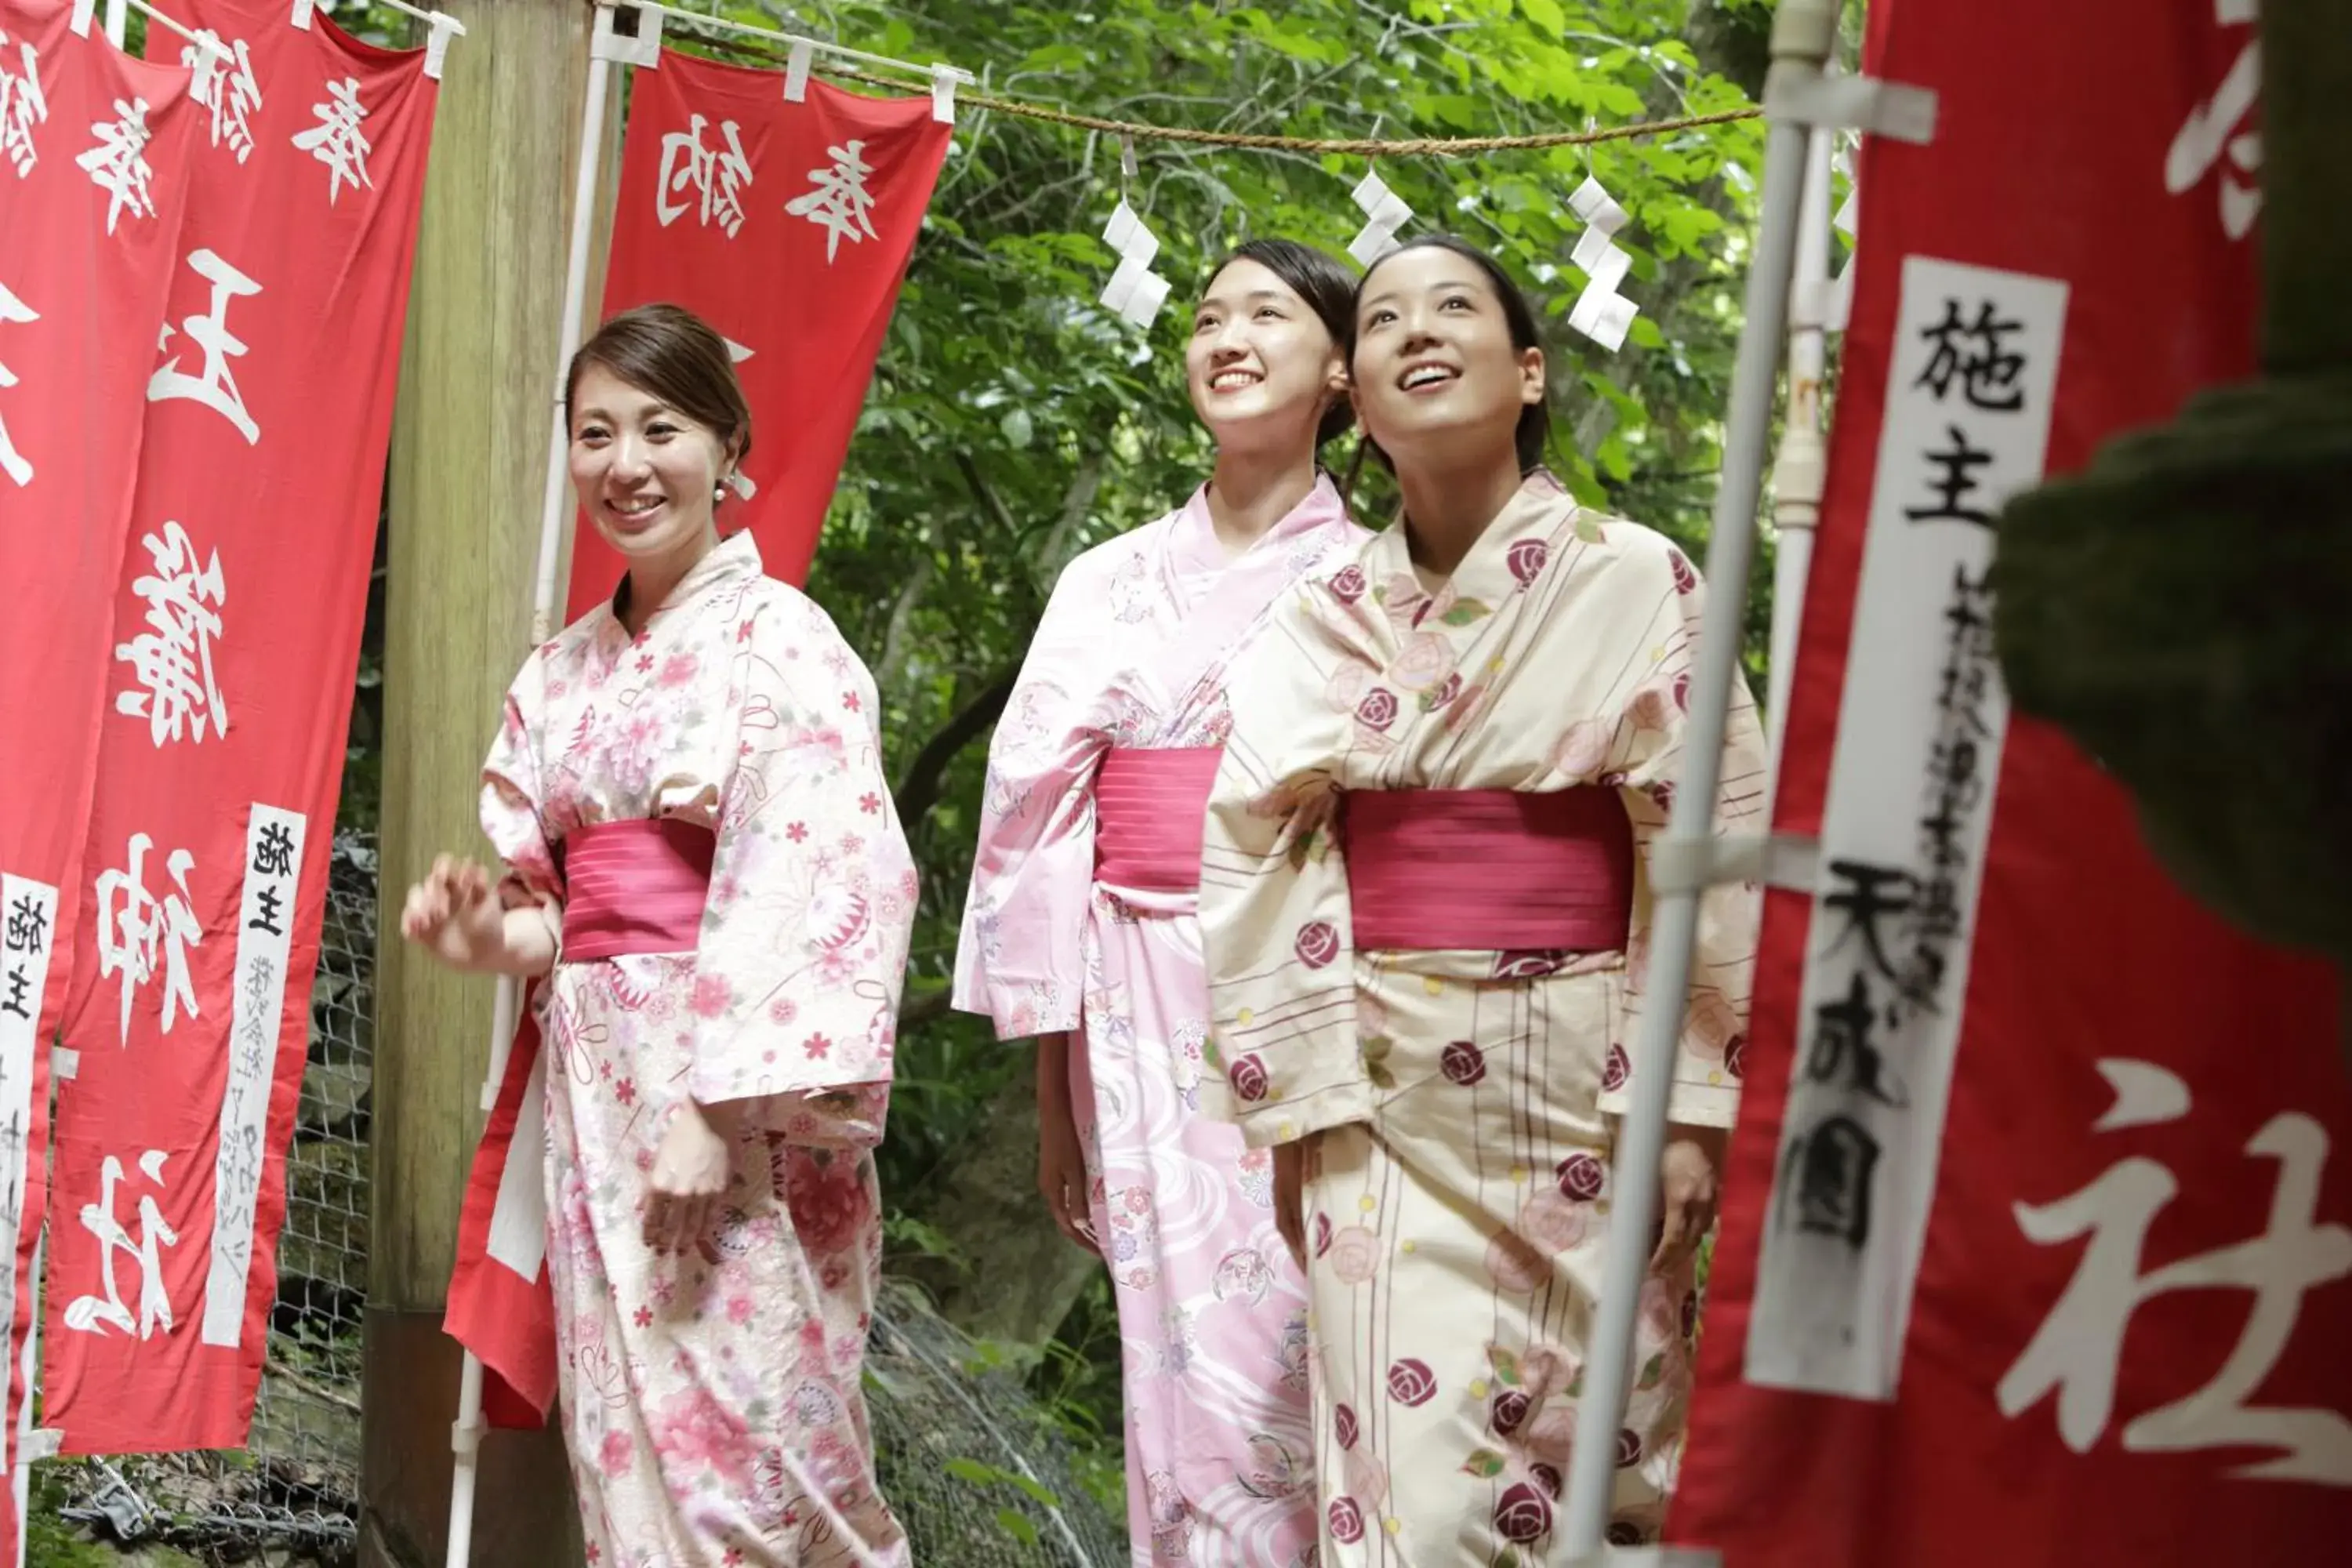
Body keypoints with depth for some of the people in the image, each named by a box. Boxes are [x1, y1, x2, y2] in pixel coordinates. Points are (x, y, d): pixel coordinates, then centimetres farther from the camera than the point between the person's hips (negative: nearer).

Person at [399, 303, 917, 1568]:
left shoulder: (779, 640, -5)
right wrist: (493, 934, -3)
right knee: (626, 1441, 6)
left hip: (744, 1094, -6)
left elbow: (812, 888, -14)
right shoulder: (560, 674, 14)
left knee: (747, 1442, -8)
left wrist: (715, 1107, -21)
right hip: (595, 1082, 6)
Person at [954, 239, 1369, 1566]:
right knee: (1195, 1388, -3)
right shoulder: (1113, 584, 11)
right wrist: (1054, 1091, 4)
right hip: (1151, 1017, 2)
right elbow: (1036, 807, 8)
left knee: (1315, 1388, -5)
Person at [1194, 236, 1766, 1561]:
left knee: (1607, 1458, 3)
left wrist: (1691, 1106, -9)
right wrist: (1295, 1099, -1)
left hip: (1590, 1079, -2)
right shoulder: (1331, 617, 7)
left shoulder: (1635, 581, -2)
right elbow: (1252, 849, 6)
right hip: (1386, 1089, 2)